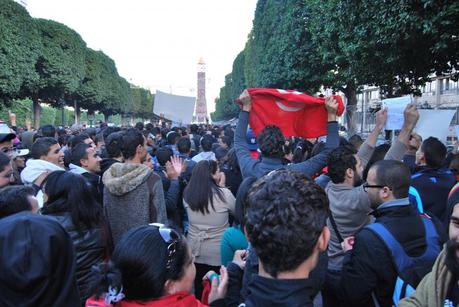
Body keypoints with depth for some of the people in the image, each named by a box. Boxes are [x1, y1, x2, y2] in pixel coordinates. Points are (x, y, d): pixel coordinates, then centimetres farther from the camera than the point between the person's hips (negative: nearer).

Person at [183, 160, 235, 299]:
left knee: (198, 289, 18)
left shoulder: (187, 193, -9)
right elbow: (237, 211, 0)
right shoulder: (223, 194, -19)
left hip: (195, 250, 3)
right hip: (218, 253, -3)